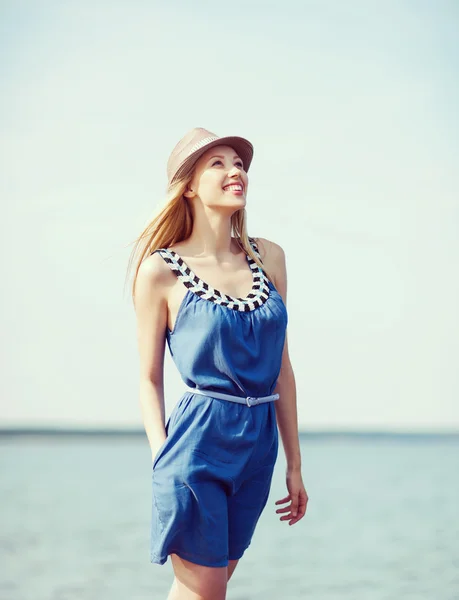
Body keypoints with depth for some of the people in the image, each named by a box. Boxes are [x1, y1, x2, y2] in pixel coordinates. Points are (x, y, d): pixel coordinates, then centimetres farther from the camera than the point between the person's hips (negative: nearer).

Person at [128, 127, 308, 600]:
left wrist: (294, 463, 13)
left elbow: (281, 368, 12)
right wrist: (163, 461, -11)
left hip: (258, 445, 5)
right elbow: (150, 379, -1)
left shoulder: (269, 257, 8)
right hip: (200, 441, -5)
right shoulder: (162, 270, -4)